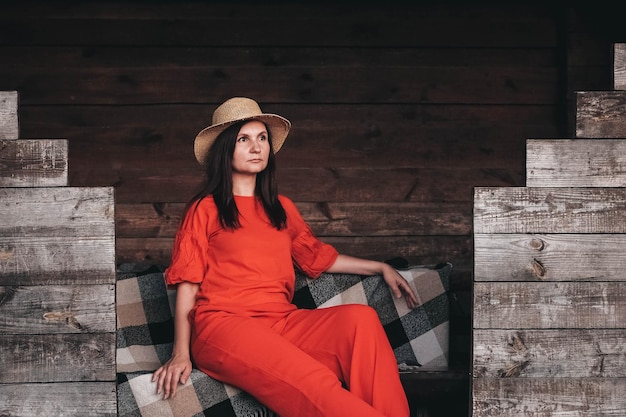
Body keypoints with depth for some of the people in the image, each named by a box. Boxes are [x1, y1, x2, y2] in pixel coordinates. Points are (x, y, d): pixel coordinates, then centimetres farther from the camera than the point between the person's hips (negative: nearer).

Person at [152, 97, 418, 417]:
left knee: (361, 318, -26)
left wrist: (381, 268, 30)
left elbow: (317, 256, 36)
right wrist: (181, 354, -7)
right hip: (225, 324, -5)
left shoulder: (282, 208, 24)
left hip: (281, 322, 5)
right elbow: (187, 283, 4)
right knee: (315, 386, -34)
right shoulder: (205, 209, 9)